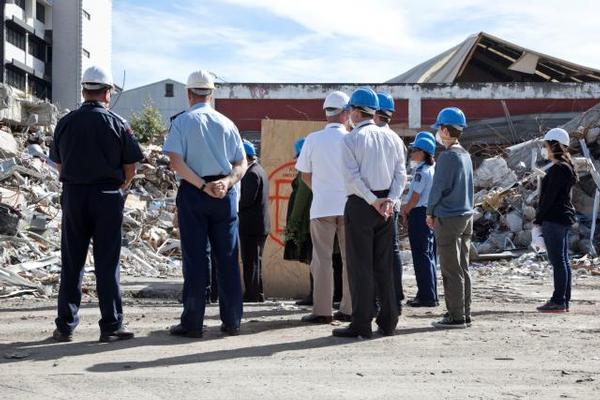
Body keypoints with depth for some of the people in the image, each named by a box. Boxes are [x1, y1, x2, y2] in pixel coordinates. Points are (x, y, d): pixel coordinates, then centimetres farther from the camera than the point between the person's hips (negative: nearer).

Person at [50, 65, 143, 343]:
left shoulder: (65, 122, 3)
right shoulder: (117, 124, -4)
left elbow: (58, 163, 10)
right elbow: (131, 166, -2)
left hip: (73, 195, 2)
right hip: (107, 196, -2)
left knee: (71, 263, 8)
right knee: (107, 264, 2)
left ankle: (65, 326, 11)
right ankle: (111, 326, 3)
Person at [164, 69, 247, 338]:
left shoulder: (182, 122, -1)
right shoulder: (226, 123, 8)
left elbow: (176, 162, -13)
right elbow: (242, 164, 3)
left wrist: (202, 186, -12)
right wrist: (226, 182, -9)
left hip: (192, 193, -2)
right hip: (224, 194, 3)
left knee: (195, 258, 1)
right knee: (227, 258, 7)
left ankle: (192, 323, 3)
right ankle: (231, 321, 11)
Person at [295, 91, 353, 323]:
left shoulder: (313, 140, -2)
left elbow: (305, 176, 6)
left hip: (322, 206, 0)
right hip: (349, 206, 0)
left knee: (322, 258, 3)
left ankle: (322, 311, 1)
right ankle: (349, 309, 11)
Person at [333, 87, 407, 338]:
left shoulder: (351, 139, -6)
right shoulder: (392, 138, 9)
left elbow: (353, 176, -14)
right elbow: (401, 173, 3)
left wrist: (374, 201, -12)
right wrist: (389, 200, -5)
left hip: (360, 204, -5)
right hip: (387, 205, 5)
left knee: (360, 265, -2)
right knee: (384, 265, 11)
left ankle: (361, 325, -1)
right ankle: (388, 322, 13)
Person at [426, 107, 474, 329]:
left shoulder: (448, 156, -15)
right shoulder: (465, 155, 13)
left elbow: (438, 187, -15)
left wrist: (430, 212, -1)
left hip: (448, 219, -9)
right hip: (466, 215, 9)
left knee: (451, 271, -4)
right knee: (463, 268, 12)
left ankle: (456, 316, -2)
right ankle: (464, 315, 16)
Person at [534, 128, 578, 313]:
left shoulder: (558, 169, -16)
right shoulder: (567, 167, 16)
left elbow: (549, 197, -18)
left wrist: (538, 219, -11)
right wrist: (541, 218, 17)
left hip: (554, 219, -10)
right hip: (564, 218, 10)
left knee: (558, 261, -8)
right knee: (563, 261, 12)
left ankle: (559, 301, -6)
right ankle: (564, 300, 17)